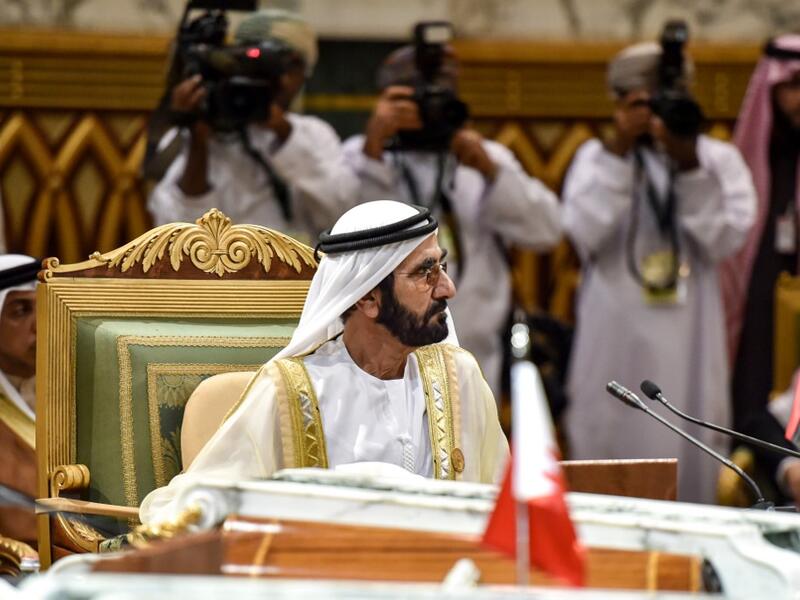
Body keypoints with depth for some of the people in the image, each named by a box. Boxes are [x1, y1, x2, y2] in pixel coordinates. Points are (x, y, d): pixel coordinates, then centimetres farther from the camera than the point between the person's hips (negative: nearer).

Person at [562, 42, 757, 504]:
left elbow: (724, 241, -7)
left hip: (688, 337, 0)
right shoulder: (597, 157, 7)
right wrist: (619, 150, -11)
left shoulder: (720, 159, 6)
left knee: (687, 462, 0)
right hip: (614, 337, 0)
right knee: (607, 447, 1)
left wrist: (689, 166, -15)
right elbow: (586, 233, -9)